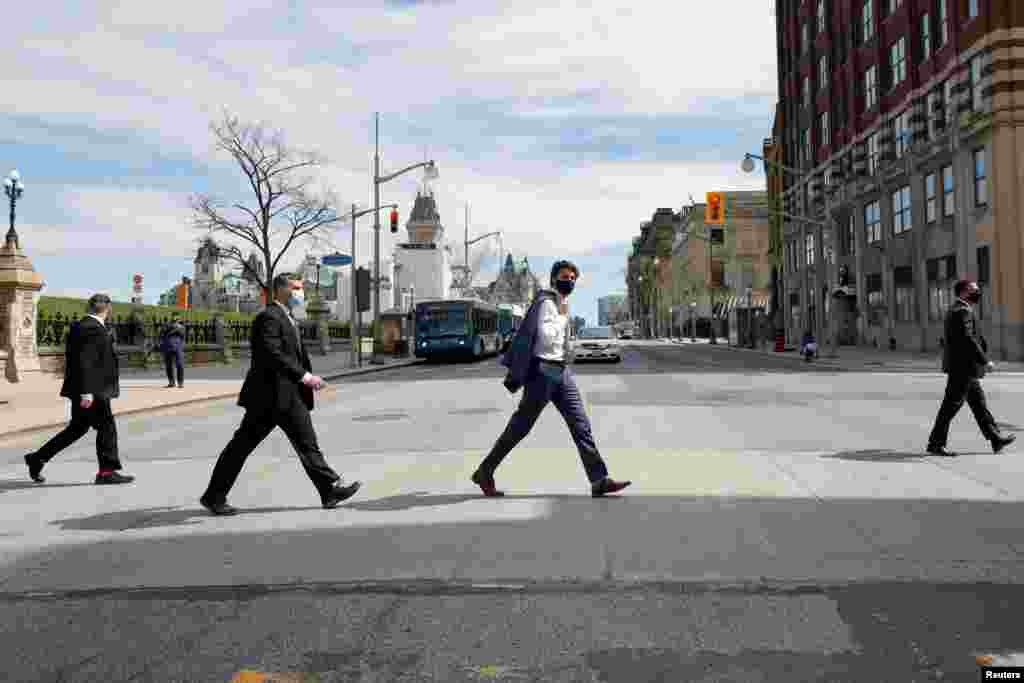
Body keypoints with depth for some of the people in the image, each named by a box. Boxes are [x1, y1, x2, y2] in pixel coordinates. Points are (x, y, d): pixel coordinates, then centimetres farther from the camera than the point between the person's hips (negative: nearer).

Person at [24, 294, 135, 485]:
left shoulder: (79, 326, 13)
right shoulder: (93, 329, -17)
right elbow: (85, 362, -24)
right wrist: (87, 392, -25)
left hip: (81, 389, 10)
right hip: (93, 390, -10)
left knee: (77, 428, 18)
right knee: (106, 427, -1)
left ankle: (37, 458, 21)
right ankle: (107, 471, 5)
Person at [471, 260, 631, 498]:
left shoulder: (561, 304, 18)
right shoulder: (546, 302, -9)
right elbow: (546, 337, -22)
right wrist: (562, 316, -11)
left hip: (561, 371, 9)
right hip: (543, 370, -8)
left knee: (581, 424, 0)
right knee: (520, 426, -1)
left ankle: (599, 480, -1)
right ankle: (485, 473, 12)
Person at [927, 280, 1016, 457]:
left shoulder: (954, 310, 16)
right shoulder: (963, 311, -16)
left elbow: (945, 339, 21)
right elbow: (968, 339, -24)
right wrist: (985, 361, -22)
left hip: (964, 367, 11)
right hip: (963, 366, -11)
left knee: (978, 402, 13)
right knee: (952, 404, -5)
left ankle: (995, 439, 19)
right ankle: (936, 443, 0)